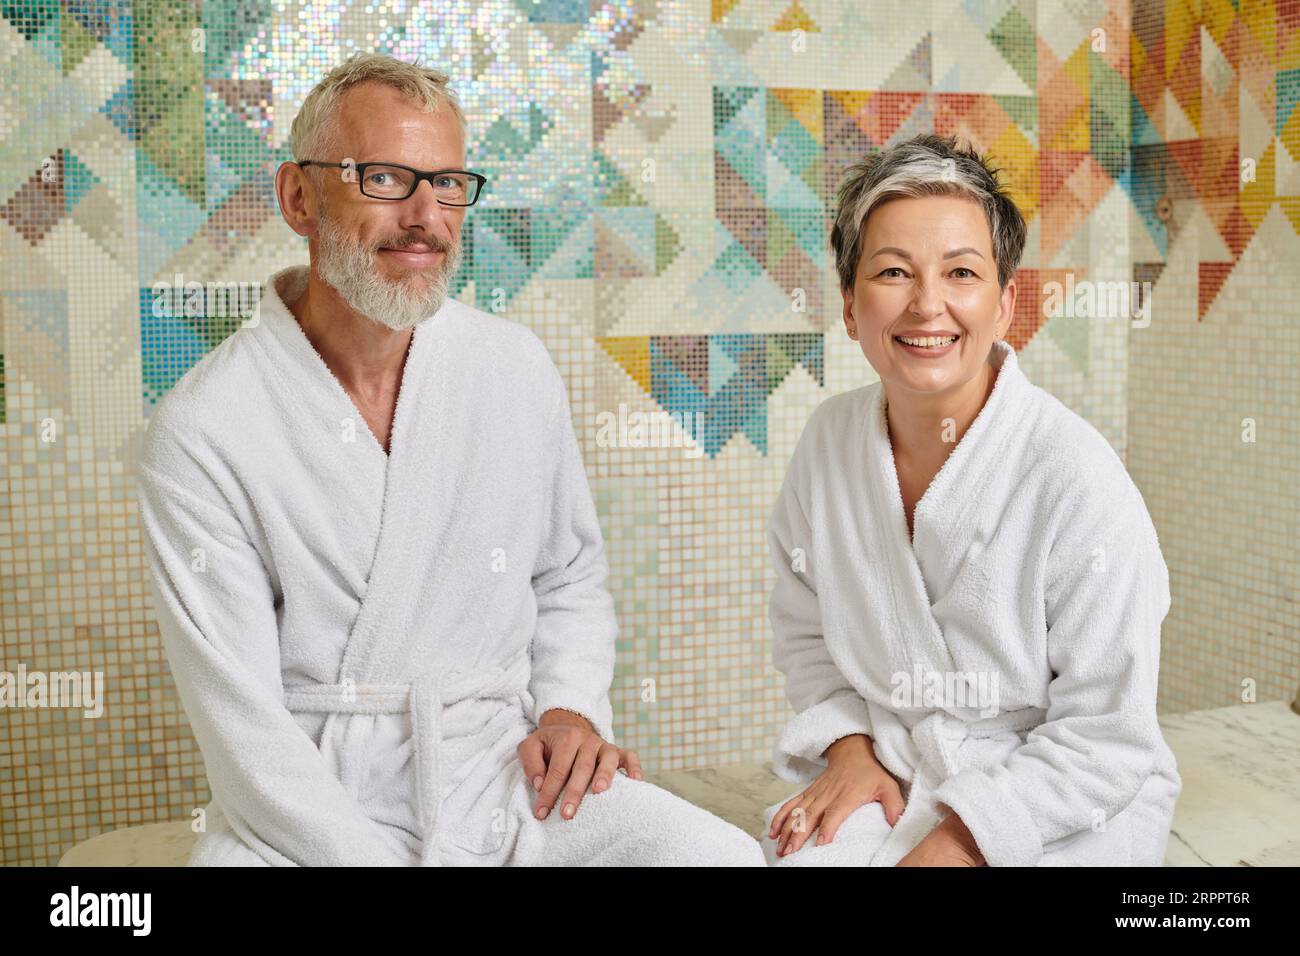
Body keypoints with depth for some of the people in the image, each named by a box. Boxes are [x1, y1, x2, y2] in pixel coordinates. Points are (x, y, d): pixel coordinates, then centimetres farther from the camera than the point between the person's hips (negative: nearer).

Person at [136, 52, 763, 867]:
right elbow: (245, 729, -12)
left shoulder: (517, 366, 3)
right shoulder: (202, 431, -10)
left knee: (722, 855, -20)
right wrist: (376, 859, -20)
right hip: (310, 810, -3)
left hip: (509, 783, 3)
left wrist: (573, 707, 0)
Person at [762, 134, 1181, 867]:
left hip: (1064, 816, -3)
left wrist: (955, 844, -19)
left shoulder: (1080, 480, -19)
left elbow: (1106, 739, -14)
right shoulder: (831, 440, -3)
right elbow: (805, 633, 11)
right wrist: (848, 746, -5)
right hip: (889, 782, 4)